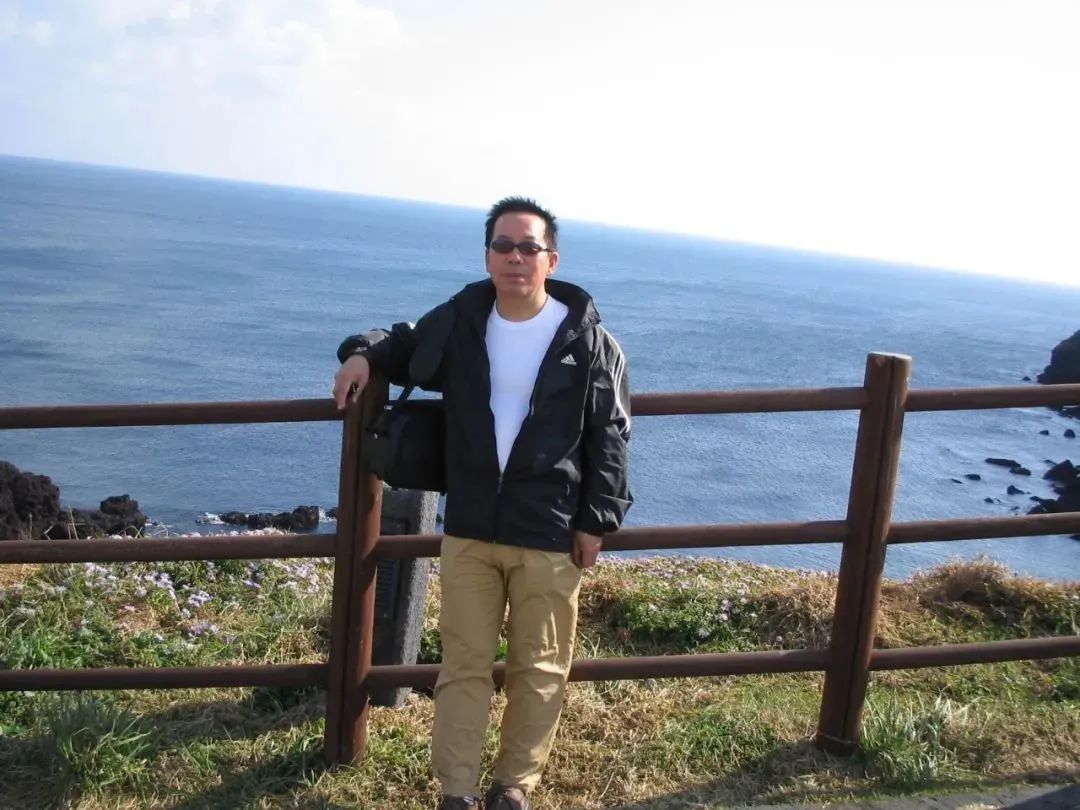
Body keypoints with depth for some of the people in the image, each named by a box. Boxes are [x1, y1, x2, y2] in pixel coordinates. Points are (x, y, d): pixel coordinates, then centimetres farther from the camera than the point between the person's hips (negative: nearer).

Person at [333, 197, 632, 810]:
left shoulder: (588, 339, -6)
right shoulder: (457, 322, 3)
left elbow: (610, 437, -3)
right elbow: (405, 350, 22)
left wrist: (597, 520, -6)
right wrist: (364, 354, 0)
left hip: (550, 535, -2)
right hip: (469, 528, 3)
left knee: (539, 669, 11)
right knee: (465, 663, 11)